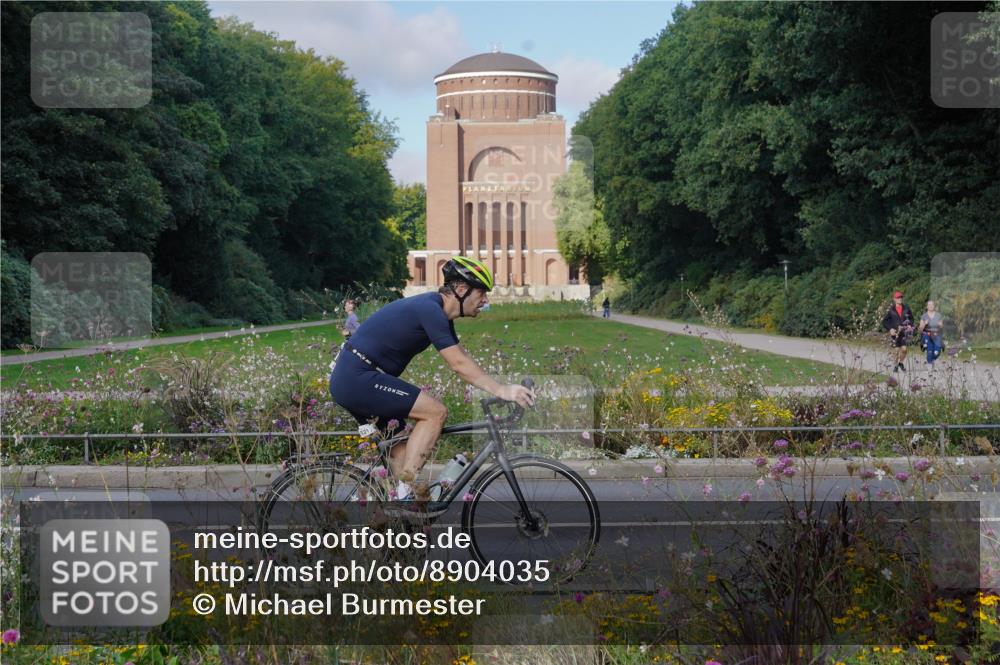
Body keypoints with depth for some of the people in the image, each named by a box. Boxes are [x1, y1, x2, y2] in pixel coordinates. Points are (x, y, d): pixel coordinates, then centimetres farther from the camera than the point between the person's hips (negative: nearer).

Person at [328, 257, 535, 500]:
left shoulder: (438, 313, 14)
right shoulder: (430, 310, -17)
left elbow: (463, 360, 16)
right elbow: (459, 365, -22)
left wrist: (503, 388, 8)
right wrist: (502, 391, -23)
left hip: (348, 380, 11)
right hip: (359, 379, -11)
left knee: (401, 442, 16)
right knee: (435, 412, -13)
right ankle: (405, 492, -14)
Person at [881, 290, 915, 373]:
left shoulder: (906, 308, 4)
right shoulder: (891, 309, -2)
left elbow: (911, 318, 18)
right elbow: (884, 321, 2)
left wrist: (910, 325, 2)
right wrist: (890, 329, -10)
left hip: (904, 332, 1)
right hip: (895, 332, -1)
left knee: (904, 349, -8)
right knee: (897, 350, -1)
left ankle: (901, 363, 18)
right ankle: (896, 365, 18)